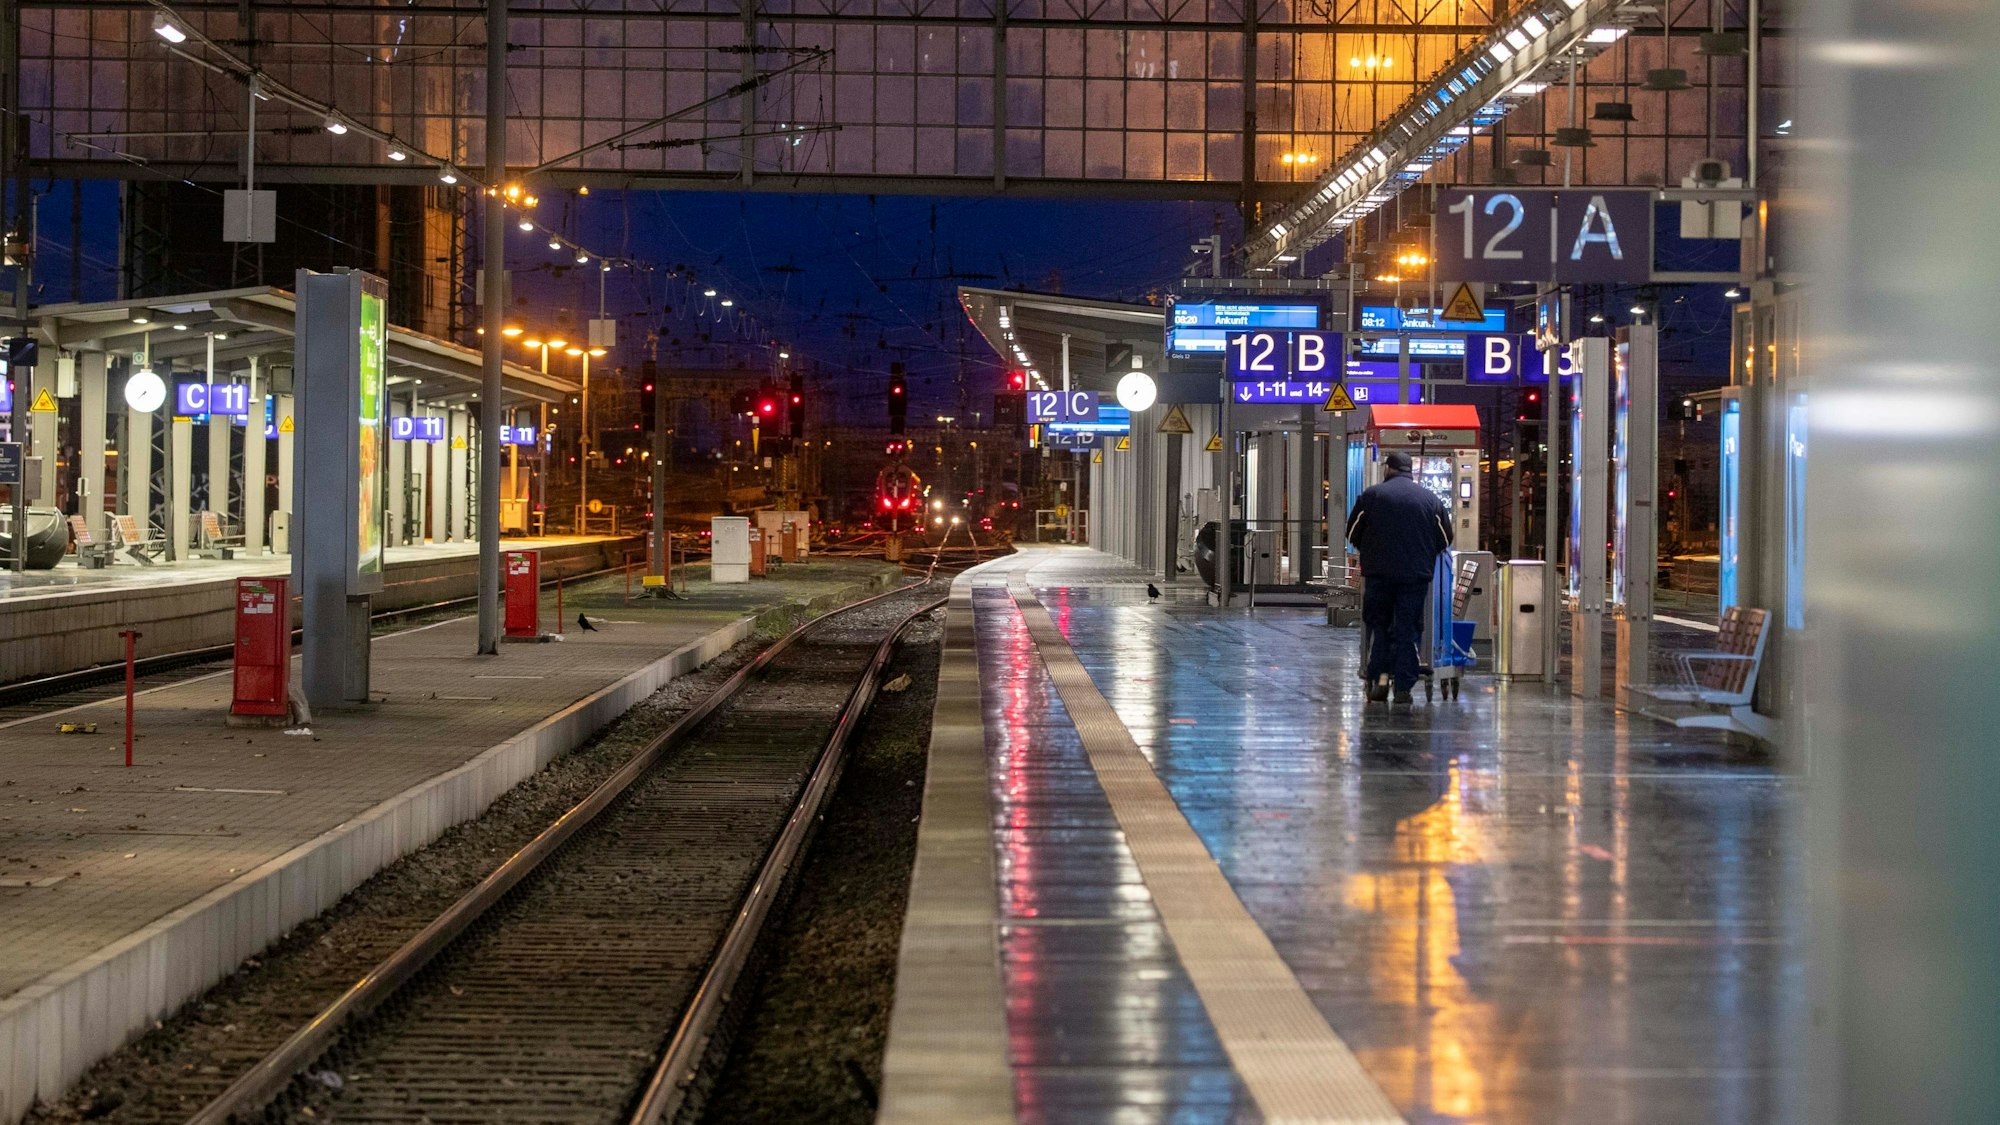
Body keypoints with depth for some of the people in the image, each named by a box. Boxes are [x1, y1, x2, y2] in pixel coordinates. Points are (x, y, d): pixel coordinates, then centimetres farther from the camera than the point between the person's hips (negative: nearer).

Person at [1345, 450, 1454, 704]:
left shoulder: (1372, 495, 0)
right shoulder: (1430, 498, 6)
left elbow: (1352, 533, 6)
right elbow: (1445, 538, 12)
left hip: (1379, 572, -1)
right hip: (1417, 574, 1)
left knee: (1377, 625, 11)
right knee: (1407, 629, 5)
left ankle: (1380, 676, -4)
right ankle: (1403, 687, 2)